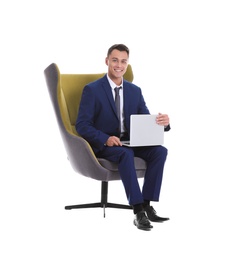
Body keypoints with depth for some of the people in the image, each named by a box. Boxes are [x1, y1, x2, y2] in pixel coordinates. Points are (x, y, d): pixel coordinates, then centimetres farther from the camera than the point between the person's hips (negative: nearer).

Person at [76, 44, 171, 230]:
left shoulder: (135, 91, 9)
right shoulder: (92, 89, -5)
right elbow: (82, 125, -10)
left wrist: (162, 122, -21)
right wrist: (106, 139, -27)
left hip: (129, 142, 5)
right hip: (102, 145, -5)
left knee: (160, 150, -23)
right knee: (126, 154, -37)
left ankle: (147, 205, -21)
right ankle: (138, 212, -33)